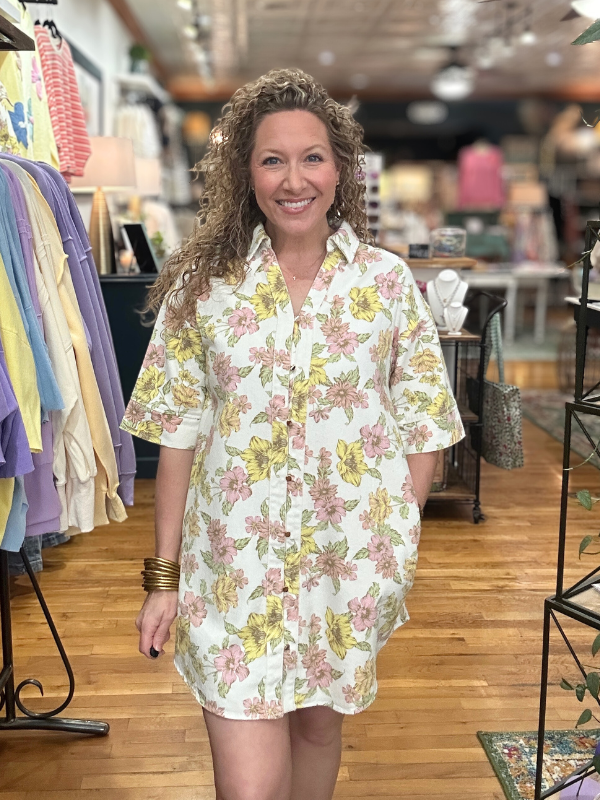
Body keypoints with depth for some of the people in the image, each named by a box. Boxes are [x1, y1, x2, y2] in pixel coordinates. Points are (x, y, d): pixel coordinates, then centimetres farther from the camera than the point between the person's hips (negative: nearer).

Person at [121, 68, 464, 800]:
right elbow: (177, 437, -1)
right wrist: (163, 577, -1)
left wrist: (393, 541, -3)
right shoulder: (202, 284, -4)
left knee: (318, 727, 21)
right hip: (233, 569, -1)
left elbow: (422, 429, 3)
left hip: (348, 566, 1)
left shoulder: (389, 282, -3)